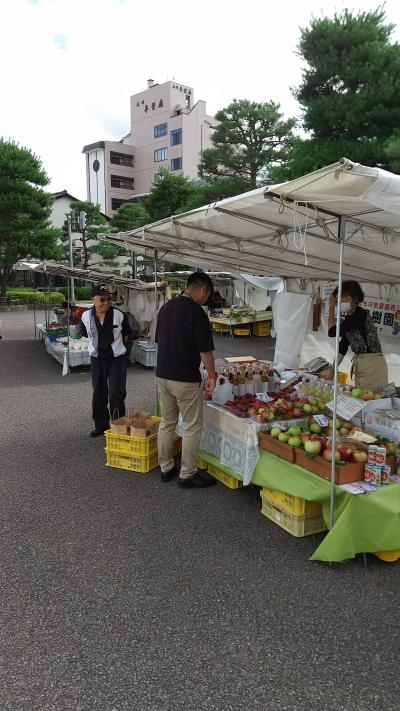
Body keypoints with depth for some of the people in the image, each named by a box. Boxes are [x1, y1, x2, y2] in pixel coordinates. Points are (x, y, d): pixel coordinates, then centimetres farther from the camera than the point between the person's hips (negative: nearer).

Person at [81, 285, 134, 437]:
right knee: (98, 394, 12)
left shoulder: (118, 315, -12)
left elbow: (127, 335, 3)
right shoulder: (86, 316, -6)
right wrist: (100, 346, 10)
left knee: (116, 395, -5)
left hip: (117, 359, -3)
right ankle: (101, 425, 27)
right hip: (97, 360, 3)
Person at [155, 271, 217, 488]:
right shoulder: (196, 312, -16)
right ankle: (187, 475, 12)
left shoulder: (166, 307, 8)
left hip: (163, 375, 8)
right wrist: (212, 375, -2)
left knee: (167, 423, 17)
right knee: (192, 427, 5)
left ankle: (166, 468, 27)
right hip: (185, 379, -7)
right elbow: (205, 350, -15)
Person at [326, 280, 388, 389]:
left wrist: (331, 308, -8)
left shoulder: (360, 315, -16)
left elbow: (332, 332, -18)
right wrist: (332, 369, 8)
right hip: (360, 363, 9)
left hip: (372, 366, -9)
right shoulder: (349, 318, 11)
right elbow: (343, 346, 13)